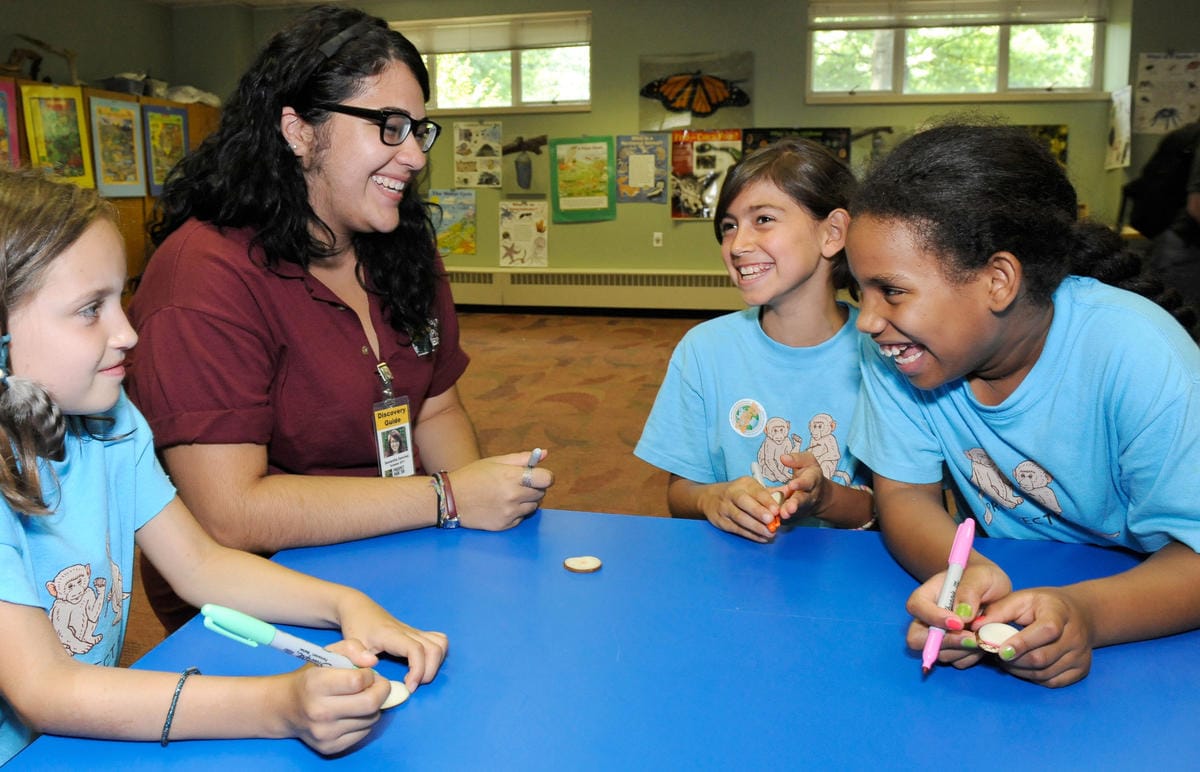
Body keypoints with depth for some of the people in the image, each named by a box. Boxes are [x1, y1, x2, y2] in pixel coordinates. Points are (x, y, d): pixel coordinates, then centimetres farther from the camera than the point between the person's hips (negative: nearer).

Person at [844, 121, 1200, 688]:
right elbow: (906, 494, -9)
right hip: (1001, 584, 2)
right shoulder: (895, 350, -13)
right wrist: (967, 573, -30)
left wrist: (1087, 611, -39)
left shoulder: (1136, 358, -21)